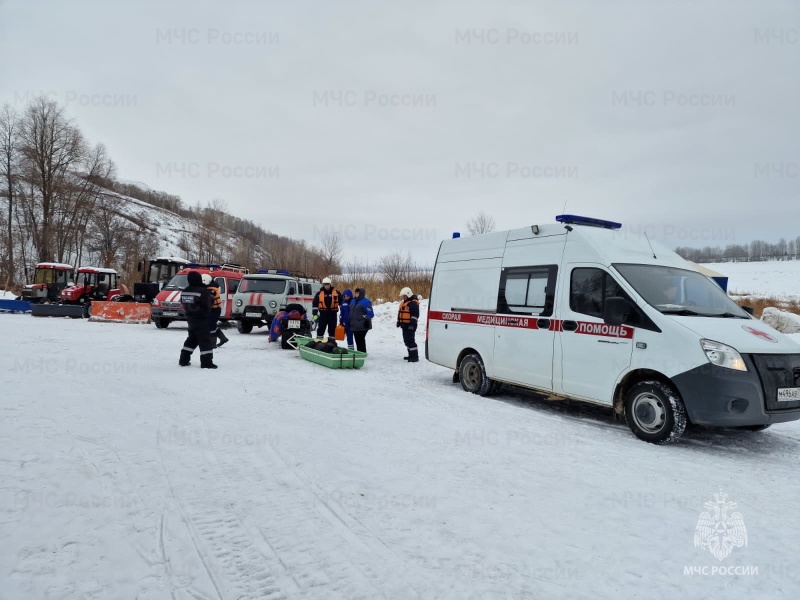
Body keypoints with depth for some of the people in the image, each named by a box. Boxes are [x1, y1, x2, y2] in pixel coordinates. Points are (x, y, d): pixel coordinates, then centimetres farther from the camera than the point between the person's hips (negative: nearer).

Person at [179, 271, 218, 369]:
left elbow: (184, 304, 11)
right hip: (201, 319, -8)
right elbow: (208, 304, -17)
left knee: (192, 338, 21)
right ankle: (207, 362, -7)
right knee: (205, 340, -4)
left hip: (190, 318, 8)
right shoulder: (203, 291, -19)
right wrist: (211, 299, 2)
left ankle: (184, 360, 23)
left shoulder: (184, 291, 6)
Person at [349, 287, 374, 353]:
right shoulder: (354, 301, 17)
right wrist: (350, 321, 21)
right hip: (355, 325, 8)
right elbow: (351, 312, 24)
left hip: (362, 325, -8)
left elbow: (370, 314, -13)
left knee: (361, 340, -7)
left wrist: (366, 320, -18)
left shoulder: (366, 301, -9)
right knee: (357, 340, 11)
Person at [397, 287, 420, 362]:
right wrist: (399, 321, 22)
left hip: (410, 325, -10)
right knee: (406, 340, 15)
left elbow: (415, 314, -20)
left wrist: (412, 323, -23)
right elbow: (400, 312, 24)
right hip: (404, 325, 10)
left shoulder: (413, 303, -15)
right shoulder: (403, 302, 15)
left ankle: (415, 356, -8)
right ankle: (411, 355, 25)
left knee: (410, 340, -12)